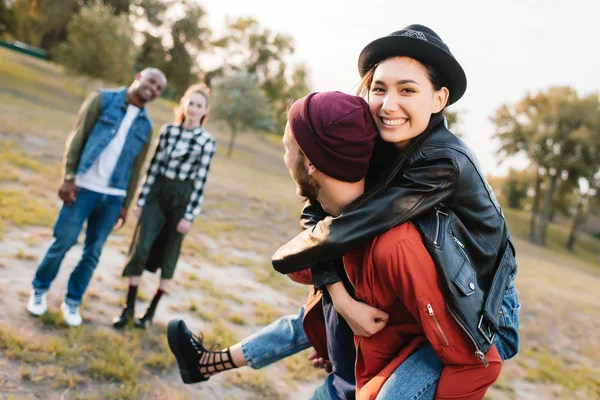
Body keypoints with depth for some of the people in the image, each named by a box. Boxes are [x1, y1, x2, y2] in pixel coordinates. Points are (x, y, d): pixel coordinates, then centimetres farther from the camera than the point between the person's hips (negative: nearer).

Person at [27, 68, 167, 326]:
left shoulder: (145, 125, 11)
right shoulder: (103, 99, 1)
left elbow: (136, 168, 12)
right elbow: (77, 137, -4)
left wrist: (125, 205, 10)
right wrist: (69, 177, -12)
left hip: (113, 196, 3)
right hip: (85, 187, -3)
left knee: (93, 252, 7)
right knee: (63, 242, 0)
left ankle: (72, 301, 22)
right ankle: (39, 290, 22)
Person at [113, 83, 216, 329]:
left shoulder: (207, 141, -7)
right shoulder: (168, 130, 2)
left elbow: (201, 181, -8)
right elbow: (154, 166, 5)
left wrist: (189, 216, -9)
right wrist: (141, 200, 5)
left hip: (182, 198, -2)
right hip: (157, 192, 2)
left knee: (169, 254, 7)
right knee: (140, 247, -4)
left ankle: (152, 309, 23)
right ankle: (129, 306, 12)